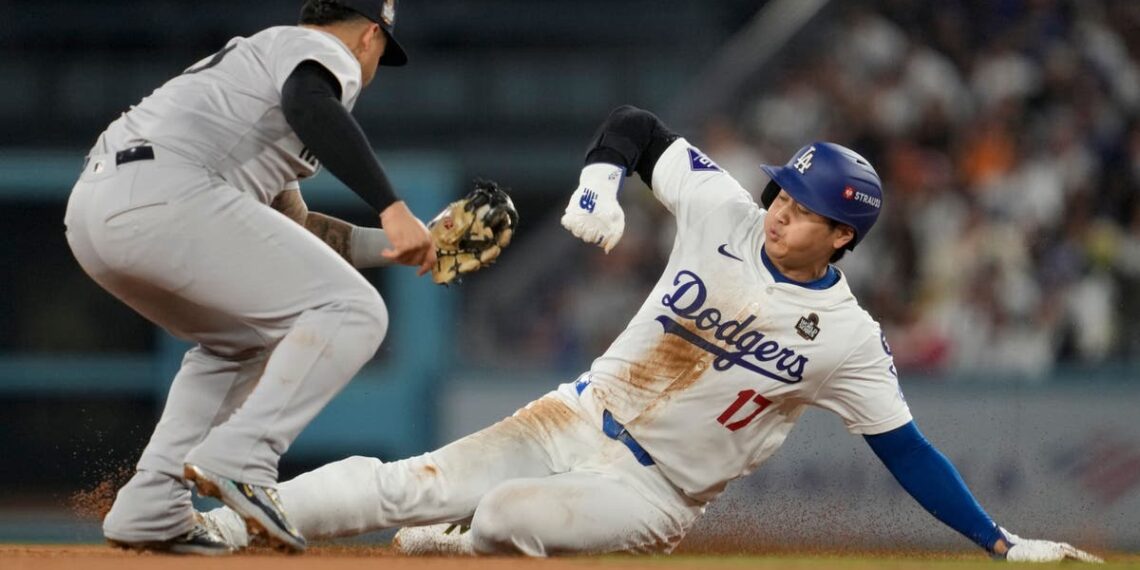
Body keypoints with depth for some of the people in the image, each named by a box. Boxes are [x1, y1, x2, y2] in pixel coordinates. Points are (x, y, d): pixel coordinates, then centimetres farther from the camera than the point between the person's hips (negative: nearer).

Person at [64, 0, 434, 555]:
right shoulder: (326, 52, 9)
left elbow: (295, 230, 40)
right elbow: (308, 105, -18)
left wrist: (392, 246, 41)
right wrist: (393, 208, -23)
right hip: (164, 193, -10)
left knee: (240, 341, 29)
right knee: (350, 313, -6)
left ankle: (149, 510, 16)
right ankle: (240, 460, -19)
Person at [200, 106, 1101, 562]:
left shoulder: (846, 339, -12)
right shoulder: (722, 211, -6)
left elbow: (907, 452, -7)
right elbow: (636, 127, 5)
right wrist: (601, 180, -17)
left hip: (653, 495, -3)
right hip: (578, 420, 3)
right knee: (404, 484, -14)